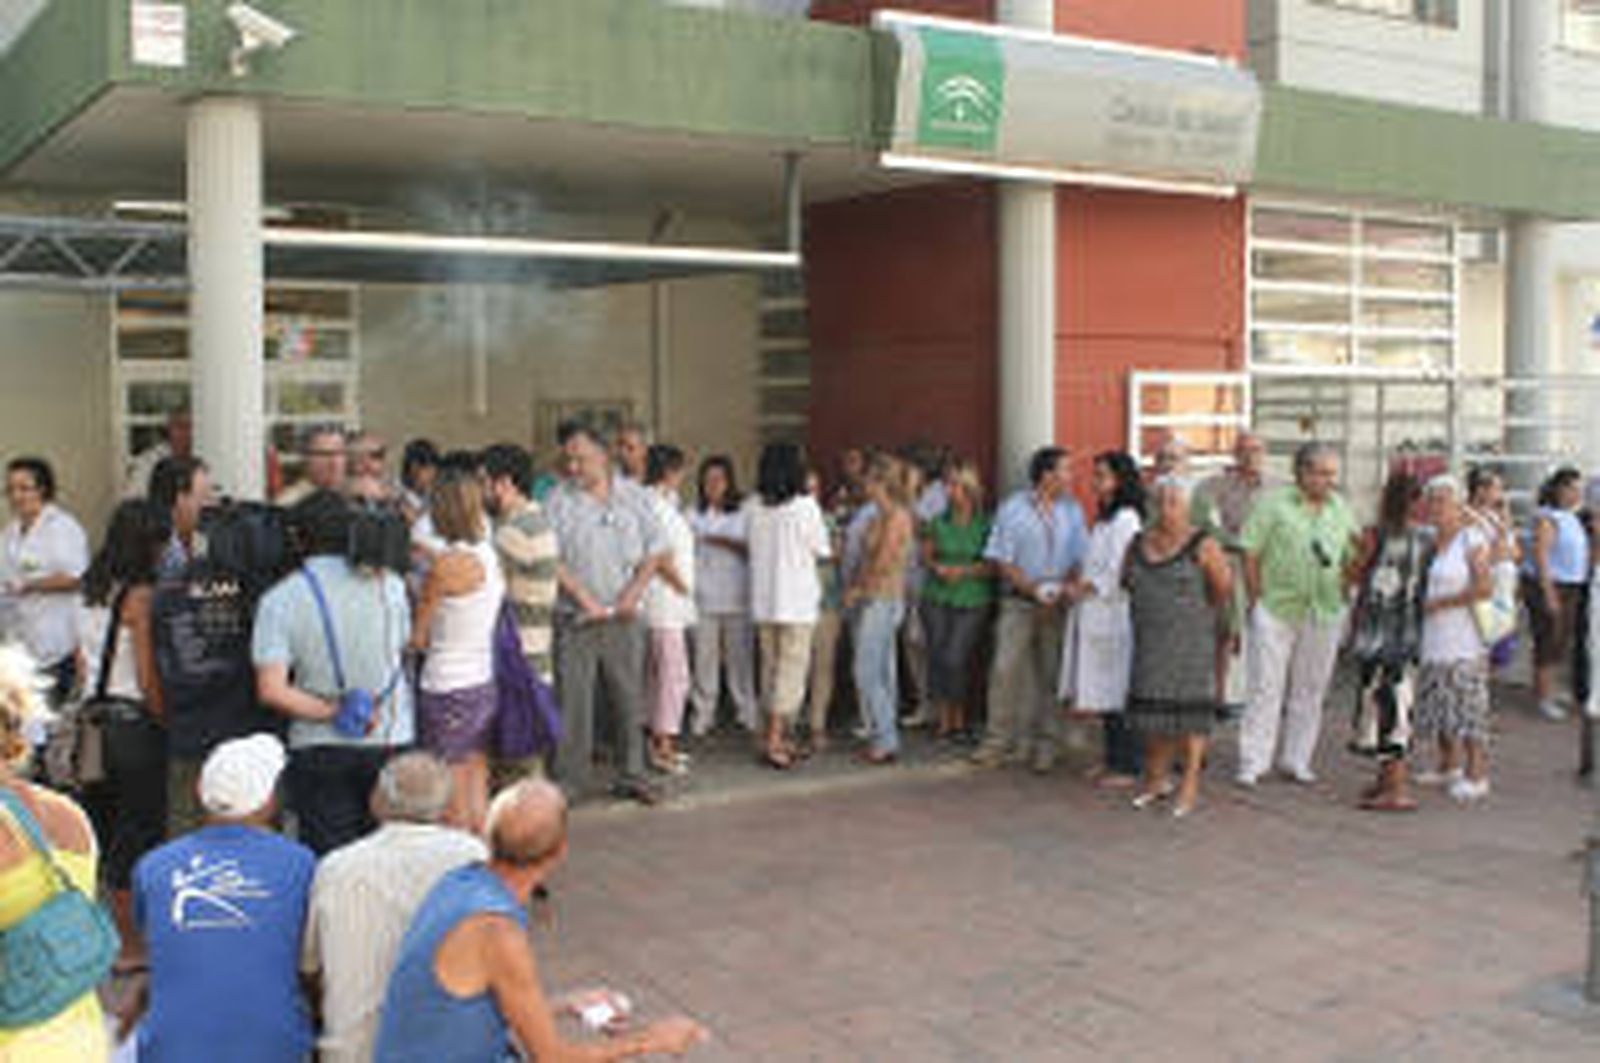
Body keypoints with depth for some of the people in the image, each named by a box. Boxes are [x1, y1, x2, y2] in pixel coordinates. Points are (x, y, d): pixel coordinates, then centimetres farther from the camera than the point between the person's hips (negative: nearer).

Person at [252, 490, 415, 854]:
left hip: (318, 749, -1)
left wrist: (331, 712, -8)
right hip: (390, 742, 1)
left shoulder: (279, 599, -7)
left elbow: (271, 690, -15)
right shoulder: (388, 585, -3)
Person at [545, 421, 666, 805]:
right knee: (572, 698, -2)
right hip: (575, 618, -2)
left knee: (628, 697, 7)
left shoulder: (634, 496, 6)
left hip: (624, 617, 2)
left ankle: (629, 775, 19)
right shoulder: (558, 500, -1)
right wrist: (585, 599, -13)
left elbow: (654, 550, 7)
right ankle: (569, 780, 8)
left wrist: (633, 593, -5)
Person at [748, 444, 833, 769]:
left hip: (762, 598, 5)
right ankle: (775, 740, -7)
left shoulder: (753, 507, -1)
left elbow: (750, 545, 6)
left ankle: (779, 734, 21)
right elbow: (821, 551, -3)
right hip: (797, 598, -5)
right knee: (792, 668, -2)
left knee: (771, 667, 14)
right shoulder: (805, 505, -10)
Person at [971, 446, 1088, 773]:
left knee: (1050, 673, 4)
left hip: (1057, 605, 3)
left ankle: (1044, 744, 13)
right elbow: (1000, 559, -4)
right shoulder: (1012, 508, -1)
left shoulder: (1072, 510, 9)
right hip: (1019, 601, -3)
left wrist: (1060, 590, -8)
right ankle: (998, 740, 0)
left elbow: (1080, 559, 8)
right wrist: (1033, 588, -14)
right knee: (1006, 669, -8)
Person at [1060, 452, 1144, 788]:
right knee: (1106, 696, 13)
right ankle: (1112, 758, 21)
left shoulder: (1126, 520, -14)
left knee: (1117, 696, -4)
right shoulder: (1104, 518, 16)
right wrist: (1077, 583, 6)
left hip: (1114, 618, -9)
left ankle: (1128, 767, 4)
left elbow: (1115, 574, -17)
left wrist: (1082, 589, -10)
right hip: (1095, 617, 9)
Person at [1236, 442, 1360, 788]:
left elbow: (1353, 560, 15)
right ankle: (1252, 763, 4)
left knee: (1310, 691, 9)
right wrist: (1258, 601, -7)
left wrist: (1341, 595, 2)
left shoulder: (1340, 509, 10)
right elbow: (1251, 555, -4)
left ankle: (1297, 761, 20)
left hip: (1324, 615, 4)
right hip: (1276, 611, -4)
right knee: (1266, 688, -3)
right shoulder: (1273, 503, -3)